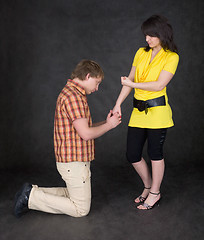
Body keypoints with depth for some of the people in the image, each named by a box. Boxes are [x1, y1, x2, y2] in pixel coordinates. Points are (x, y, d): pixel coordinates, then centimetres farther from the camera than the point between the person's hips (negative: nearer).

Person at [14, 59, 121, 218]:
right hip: (75, 162, -11)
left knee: (73, 194, 23)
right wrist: (109, 125, -8)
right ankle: (31, 197, 0)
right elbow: (86, 134, -23)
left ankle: (33, 192, 17)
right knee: (81, 209, 1)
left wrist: (106, 122, 9)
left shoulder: (74, 93, 14)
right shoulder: (74, 96, -21)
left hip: (72, 159, 11)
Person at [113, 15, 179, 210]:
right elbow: (130, 80, 12)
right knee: (132, 155, 8)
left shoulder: (171, 57, -5)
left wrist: (133, 84, -12)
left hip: (157, 110, -5)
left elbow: (159, 85, -15)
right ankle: (148, 187, 31)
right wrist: (118, 104, 7)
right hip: (138, 111, 6)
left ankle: (154, 193, 25)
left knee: (155, 152, 5)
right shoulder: (141, 53, 11)